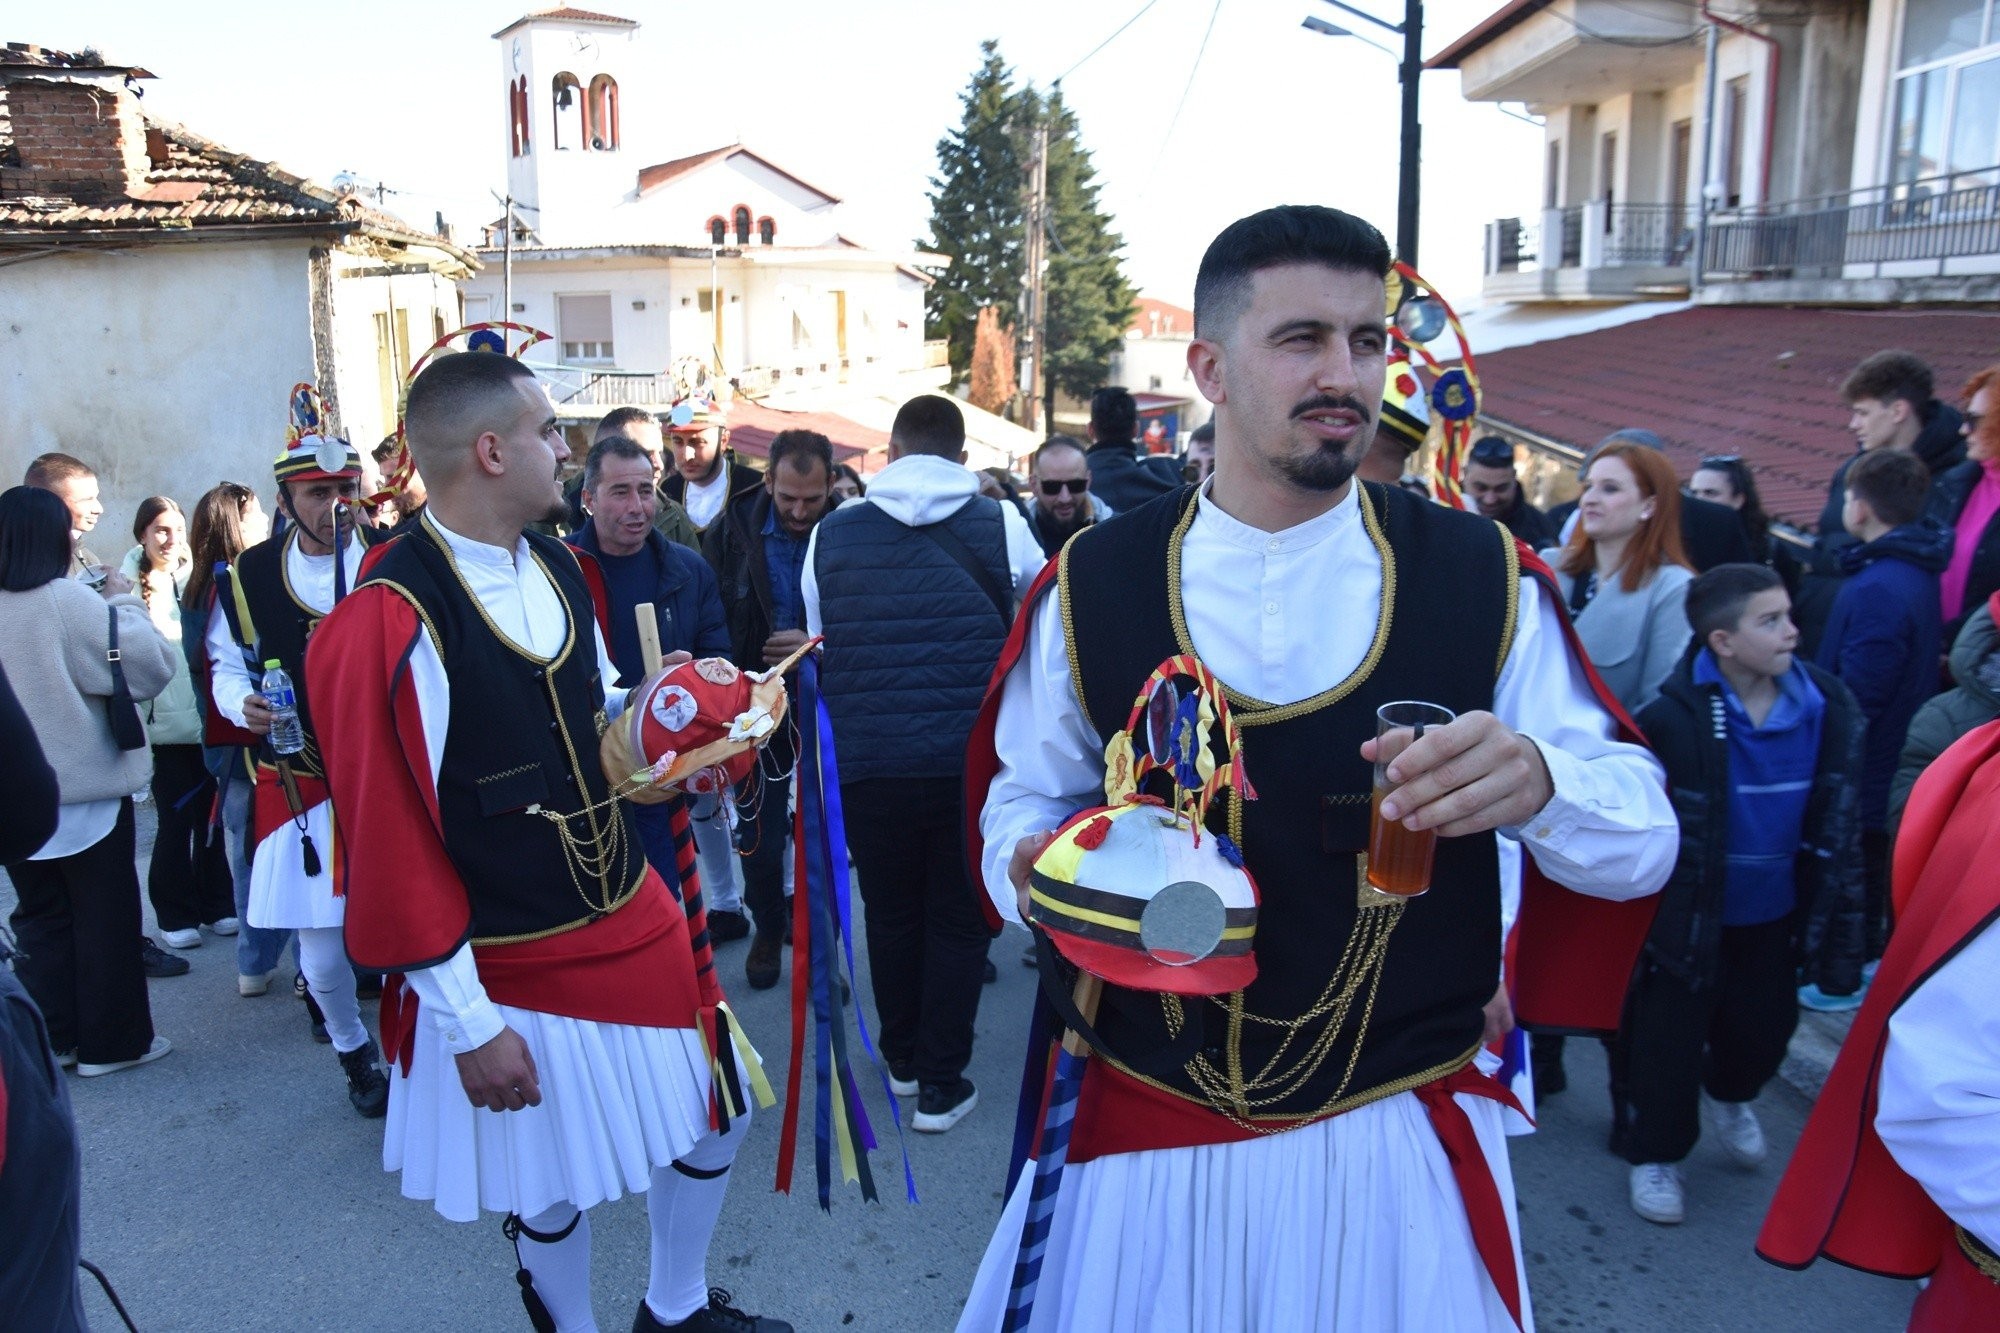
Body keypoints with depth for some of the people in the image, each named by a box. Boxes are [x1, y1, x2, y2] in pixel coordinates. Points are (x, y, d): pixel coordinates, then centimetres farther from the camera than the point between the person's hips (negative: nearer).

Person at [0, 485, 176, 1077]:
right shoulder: (68, 601, -18)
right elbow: (150, 664, -18)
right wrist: (125, 605, -4)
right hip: (87, 789, -6)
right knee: (105, 917, 6)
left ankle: (52, 1039, 23)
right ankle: (112, 1042, 13)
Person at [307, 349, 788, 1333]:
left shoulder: (556, 569, 2)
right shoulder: (390, 620, -22)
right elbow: (387, 840, -20)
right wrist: (468, 1022, -16)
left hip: (632, 917, 8)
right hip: (510, 967, -7)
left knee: (719, 1107, 18)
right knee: (553, 1188, 13)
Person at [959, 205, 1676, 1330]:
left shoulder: (1487, 582, -7)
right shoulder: (1092, 587, -7)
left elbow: (1646, 839, -7)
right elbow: (1023, 801, 5)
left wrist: (1538, 780, -29)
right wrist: (1035, 870, -17)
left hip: (1401, 1142, 0)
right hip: (1144, 1133, 1)